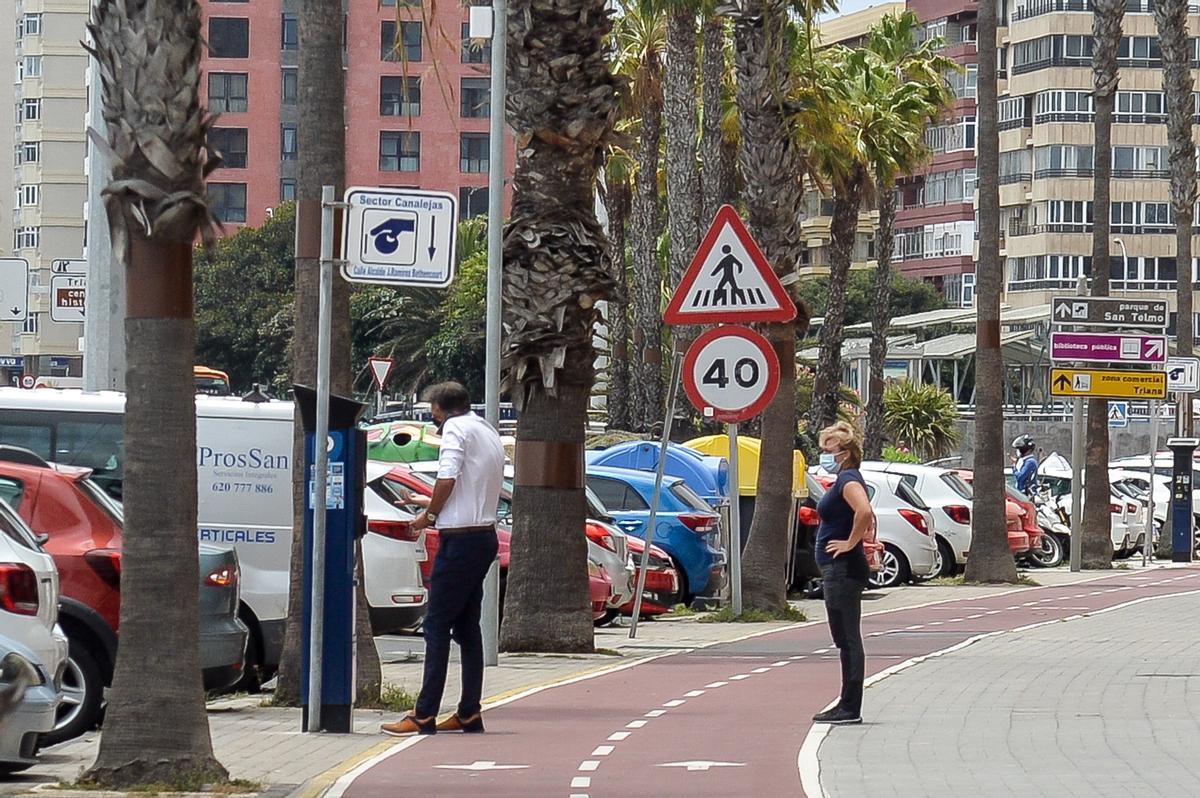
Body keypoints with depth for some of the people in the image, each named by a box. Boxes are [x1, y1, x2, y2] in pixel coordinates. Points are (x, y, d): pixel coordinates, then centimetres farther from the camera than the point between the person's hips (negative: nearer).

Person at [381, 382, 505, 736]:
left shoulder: (456, 428, -8)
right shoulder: (490, 434, 20)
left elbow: (447, 479, -20)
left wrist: (429, 515, -5)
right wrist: (435, 510, 22)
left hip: (460, 539, -9)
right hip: (485, 536, 9)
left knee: (437, 625, -8)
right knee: (467, 626, 13)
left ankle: (424, 715, -11)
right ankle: (469, 713, 12)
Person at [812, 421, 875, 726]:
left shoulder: (848, 480, -14)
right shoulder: (845, 481, 17)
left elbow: (865, 512, -33)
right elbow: (866, 516, 33)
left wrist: (850, 543, -23)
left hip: (843, 571, -11)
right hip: (839, 571, 11)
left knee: (848, 639, -8)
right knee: (846, 640, 12)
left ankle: (850, 709, -6)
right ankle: (848, 707, 16)